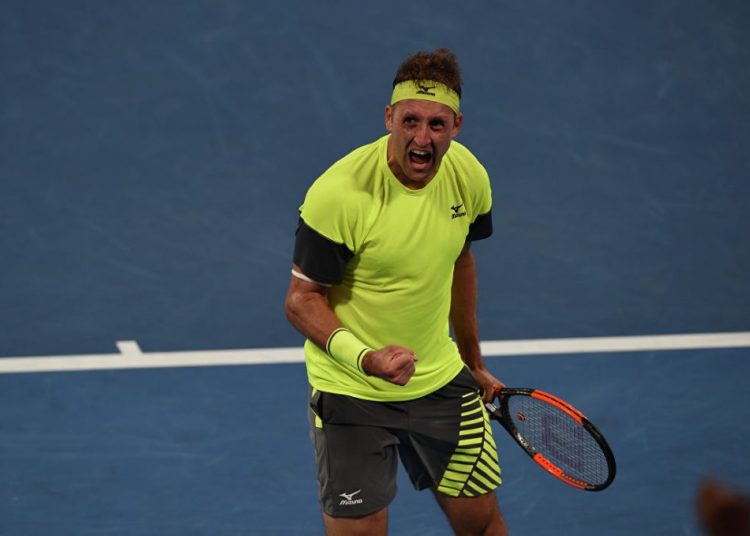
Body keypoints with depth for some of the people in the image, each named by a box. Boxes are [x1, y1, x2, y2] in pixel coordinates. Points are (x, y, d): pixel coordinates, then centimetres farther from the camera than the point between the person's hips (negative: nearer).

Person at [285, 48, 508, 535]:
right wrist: (363, 358, -34)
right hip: (352, 391, -5)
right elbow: (302, 299, -17)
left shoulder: (469, 176, -7)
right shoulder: (339, 194, -25)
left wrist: (472, 361, 20)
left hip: (442, 380, 5)